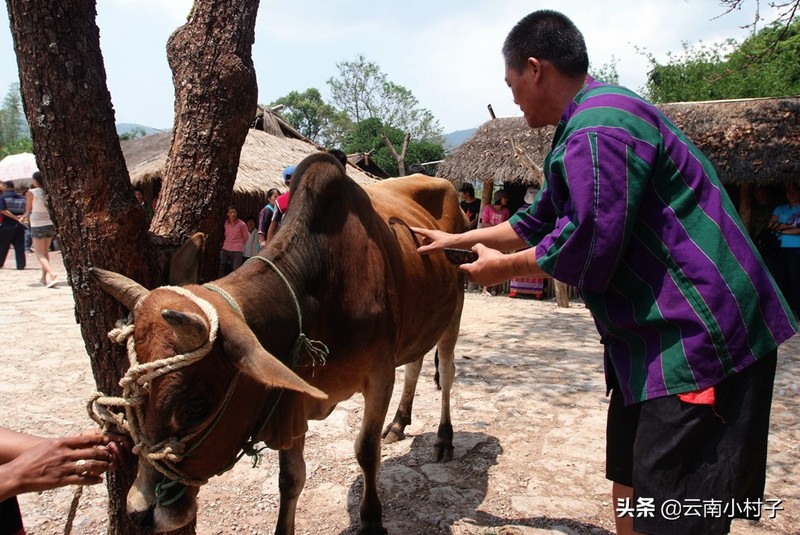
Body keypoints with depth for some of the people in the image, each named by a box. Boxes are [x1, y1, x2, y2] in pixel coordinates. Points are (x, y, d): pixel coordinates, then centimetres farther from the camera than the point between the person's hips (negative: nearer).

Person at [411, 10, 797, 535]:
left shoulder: (599, 126, -19)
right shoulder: (595, 119, 17)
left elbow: (586, 246, -24)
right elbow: (539, 222, 25)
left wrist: (503, 267, -6)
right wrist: (458, 239, 30)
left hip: (697, 339, -11)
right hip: (660, 338, 11)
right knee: (630, 489, 19)